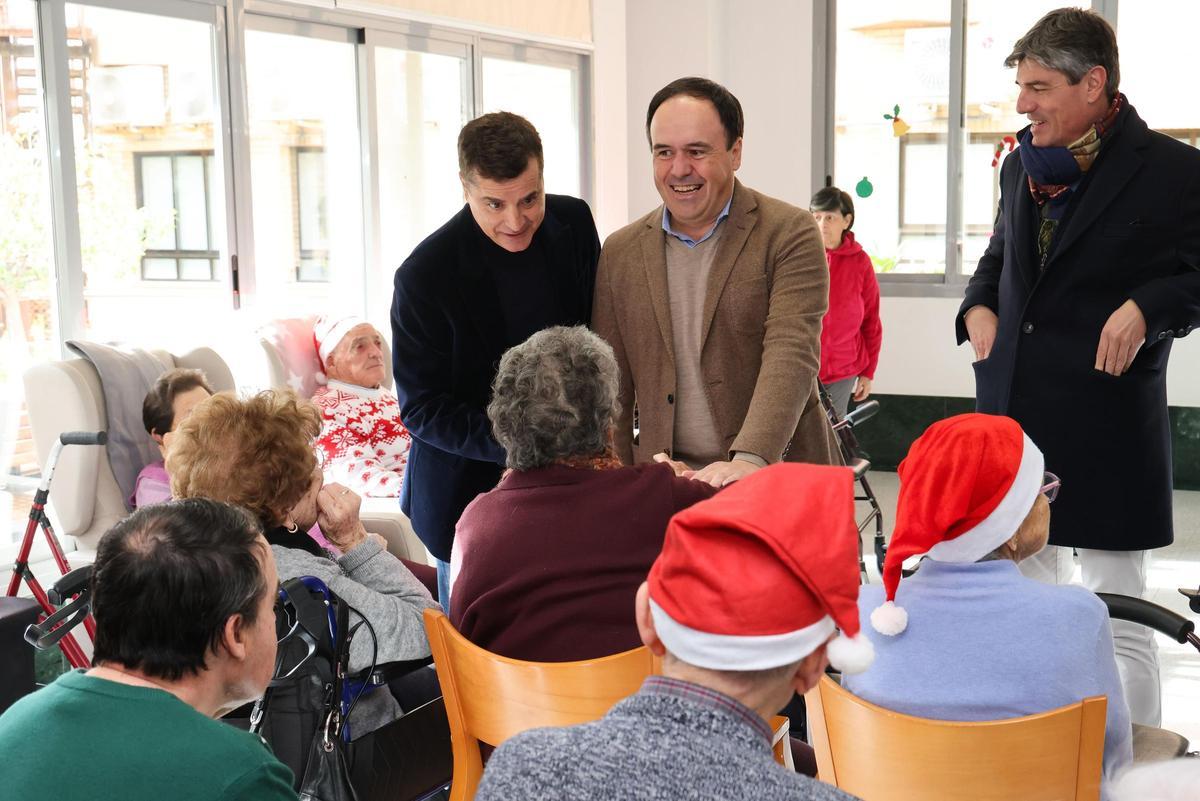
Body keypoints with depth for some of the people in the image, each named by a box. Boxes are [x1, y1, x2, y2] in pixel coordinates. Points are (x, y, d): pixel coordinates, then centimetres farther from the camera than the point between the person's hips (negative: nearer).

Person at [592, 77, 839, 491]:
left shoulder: (789, 234, -3)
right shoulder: (620, 253, 8)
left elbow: (791, 357, -15)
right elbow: (612, 391, 9)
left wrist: (749, 460, -28)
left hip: (776, 474, -2)